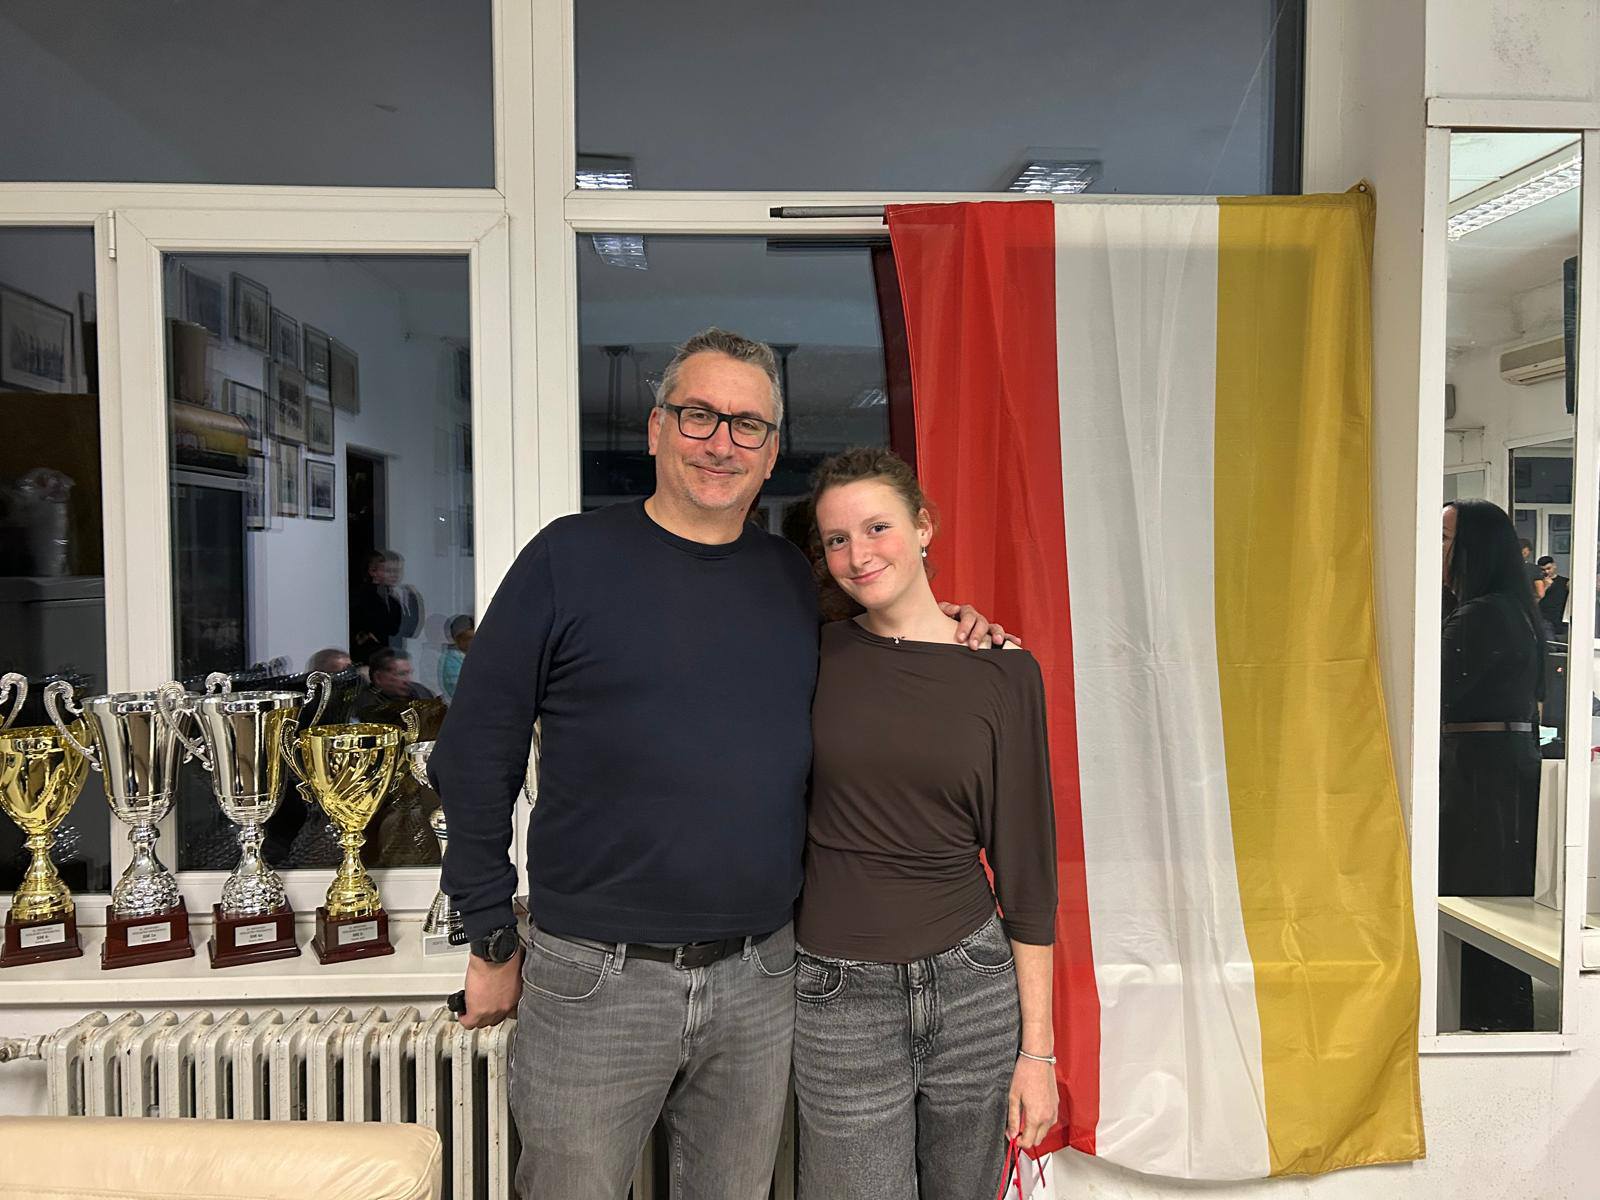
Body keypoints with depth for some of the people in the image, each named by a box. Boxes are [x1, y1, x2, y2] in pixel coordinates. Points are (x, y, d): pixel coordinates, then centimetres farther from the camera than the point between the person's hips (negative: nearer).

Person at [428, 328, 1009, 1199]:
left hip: (759, 981, 4)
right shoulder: (573, 557, -7)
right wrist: (492, 942, -4)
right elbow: (474, 758, -5)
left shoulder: (794, 577, 5)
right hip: (594, 979, -3)